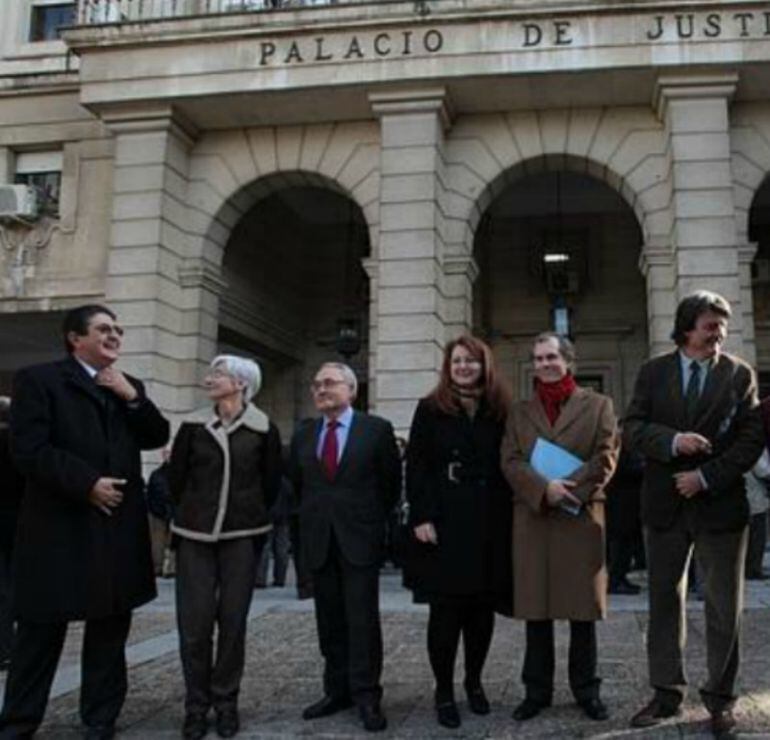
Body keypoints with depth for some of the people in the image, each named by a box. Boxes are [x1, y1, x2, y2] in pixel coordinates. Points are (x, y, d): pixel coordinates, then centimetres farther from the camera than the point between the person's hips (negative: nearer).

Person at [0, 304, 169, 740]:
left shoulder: (130, 386, 16)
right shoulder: (39, 379, -3)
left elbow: (158, 438, 9)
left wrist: (133, 397, -5)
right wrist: (87, 484, -16)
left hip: (119, 529, 5)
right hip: (60, 527, -5)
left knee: (110, 630, 11)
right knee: (41, 631, 5)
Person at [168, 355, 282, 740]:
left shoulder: (263, 430, -3)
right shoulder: (193, 425, 1)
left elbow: (271, 484, 7)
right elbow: (175, 477, 10)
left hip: (242, 536, -1)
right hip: (195, 535, 1)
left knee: (233, 619, 4)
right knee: (194, 621, 0)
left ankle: (226, 701, 17)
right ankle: (196, 704, 14)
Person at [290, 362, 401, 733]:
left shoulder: (377, 429, -3)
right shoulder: (303, 433, 9)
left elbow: (391, 481, 5)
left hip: (360, 538, -4)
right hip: (319, 539, 4)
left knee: (363, 619, -3)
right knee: (330, 620, 9)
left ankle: (367, 697, 4)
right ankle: (337, 690, 18)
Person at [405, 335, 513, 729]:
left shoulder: (500, 410, 8)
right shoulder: (430, 409, 2)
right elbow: (416, 466, -3)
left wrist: (509, 516, 1)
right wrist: (421, 516, -12)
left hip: (490, 524, 3)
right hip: (444, 522, -2)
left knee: (482, 607, 9)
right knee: (445, 609, 0)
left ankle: (474, 682, 25)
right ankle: (444, 691, 11)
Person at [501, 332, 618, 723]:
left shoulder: (598, 405, 8)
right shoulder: (519, 411, 13)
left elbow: (606, 457, -2)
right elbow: (510, 461, 3)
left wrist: (570, 490, -14)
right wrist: (544, 489, -14)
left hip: (583, 517, -1)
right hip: (532, 519, 2)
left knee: (583, 609, 5)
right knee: (535, 610, 6)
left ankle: (586, 690, 19)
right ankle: (536, 691, 17)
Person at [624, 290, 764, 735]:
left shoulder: (740, 374, 0)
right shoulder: (654, 372, 4)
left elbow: (751, 439, -5)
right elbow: (633, 428, -2)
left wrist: (706, 477, -14)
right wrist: (673, 440, -20)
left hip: (721, 504, -1)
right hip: (665, 503, 2)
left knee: (724, 606, 7)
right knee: (664, 601, 9)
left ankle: (720, 697, 22)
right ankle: (667, 692, 21)